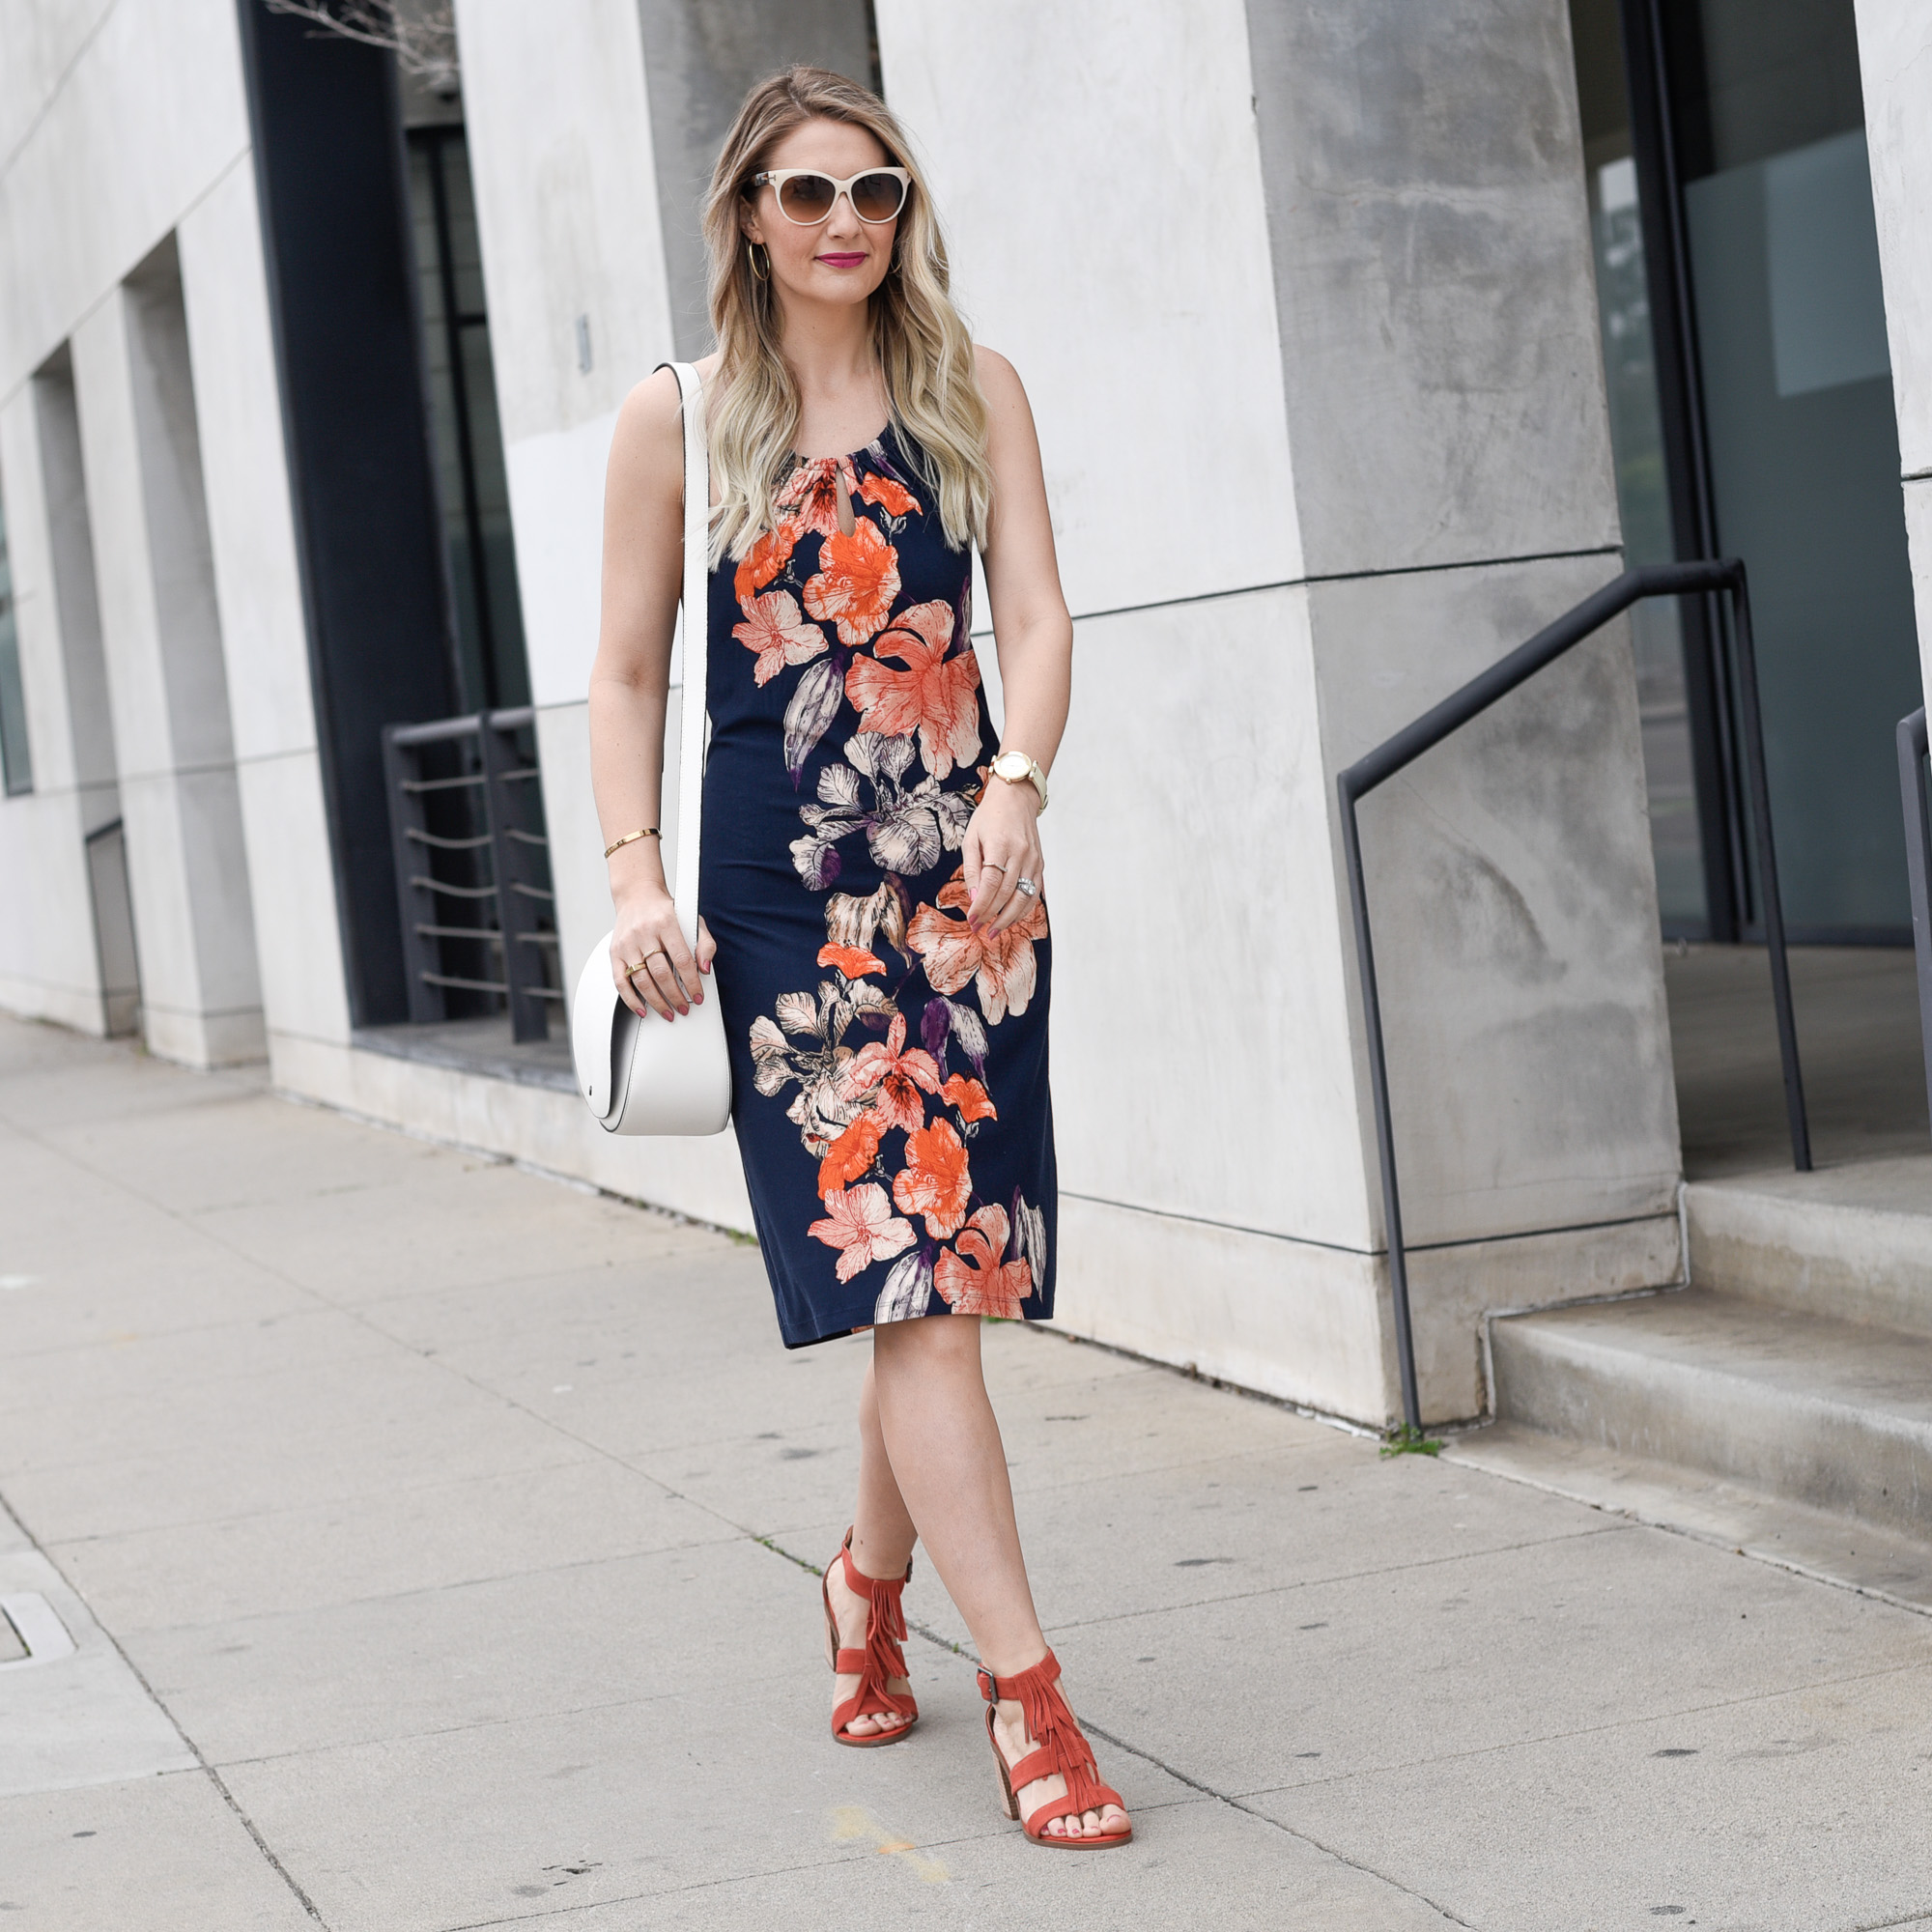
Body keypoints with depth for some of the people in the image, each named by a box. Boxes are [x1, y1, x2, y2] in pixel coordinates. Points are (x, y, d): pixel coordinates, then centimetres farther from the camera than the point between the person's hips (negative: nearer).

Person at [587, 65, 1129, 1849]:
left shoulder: (971, 392, 9)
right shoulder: (679, 420, 6)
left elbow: (1034, 612, -1)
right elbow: (628, 674, 7)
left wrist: (1017, 786, -18)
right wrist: (638, 880, -5)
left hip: (966, 868, 3)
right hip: (782, 885, -2)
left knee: (947, 1259, 7)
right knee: (901, 1265, -11)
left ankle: (871, 1581, 33)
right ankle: (1024, 1688, -11)